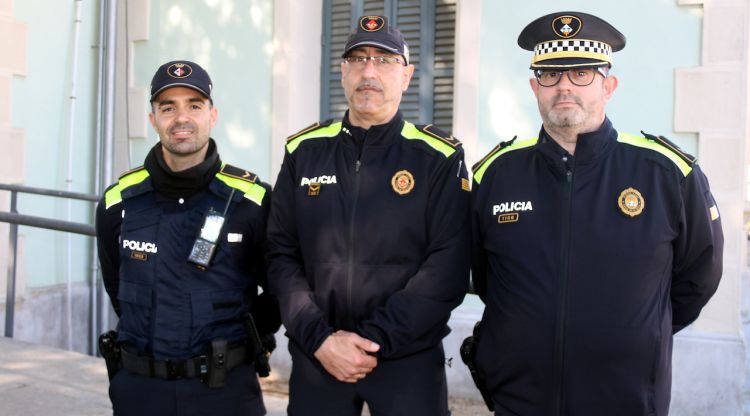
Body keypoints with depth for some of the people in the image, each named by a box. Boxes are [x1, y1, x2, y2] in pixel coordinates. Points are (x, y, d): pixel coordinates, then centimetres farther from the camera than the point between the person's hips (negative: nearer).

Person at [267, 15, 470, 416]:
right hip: (316, 355, 2)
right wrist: (319, 337, -10)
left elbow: (447, 270, -10)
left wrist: (374, 340, -14)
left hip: (409, 357, -2)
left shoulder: (439, 158, -3)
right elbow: (282, 256, 2)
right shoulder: (304, 151, 4)